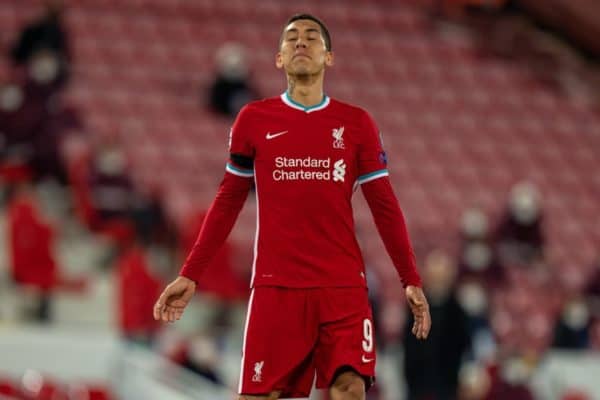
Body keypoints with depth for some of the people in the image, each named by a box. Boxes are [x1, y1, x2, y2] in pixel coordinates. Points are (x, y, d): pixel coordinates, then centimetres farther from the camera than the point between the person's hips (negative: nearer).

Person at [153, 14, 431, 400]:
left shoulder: (356, 123, 7)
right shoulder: (254, 119, 7)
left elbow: (384, 207, 8)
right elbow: (228, 202, 12)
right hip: (274, 286, 0)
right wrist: (190, 274, 7)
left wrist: (411, 280, 2)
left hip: (343, 285, 0)